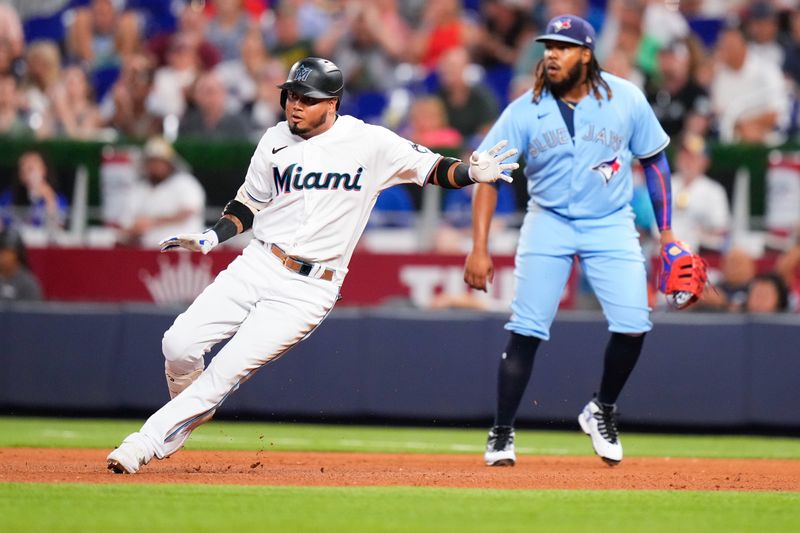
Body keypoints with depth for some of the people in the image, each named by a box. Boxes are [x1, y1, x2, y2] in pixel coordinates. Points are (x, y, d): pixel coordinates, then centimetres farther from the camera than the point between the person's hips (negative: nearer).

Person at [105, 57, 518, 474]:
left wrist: (471, 173, -23)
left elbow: (433, 169, -3)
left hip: (310, 288, -4)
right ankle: (192, 413, 22)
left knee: (228, 369, -15)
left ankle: (149, 442, -7)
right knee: (179, 345, -9)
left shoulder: (370, 143, -5)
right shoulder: (275, 141, 6)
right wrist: (211, 237, 2)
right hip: (256, 266, 4)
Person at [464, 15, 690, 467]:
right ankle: (502, 434, 3)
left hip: (611, 224, 1)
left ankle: (603, 411, 15)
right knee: (526, 331, -9)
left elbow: (654, 160, 4)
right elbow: (488, 176, -7)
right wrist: (479, 249, -14)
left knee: (633, 326, -11)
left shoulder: (626, 100, -8)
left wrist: (667, 231, 3)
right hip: (549, 223, -1)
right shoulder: (524, 112, -10)